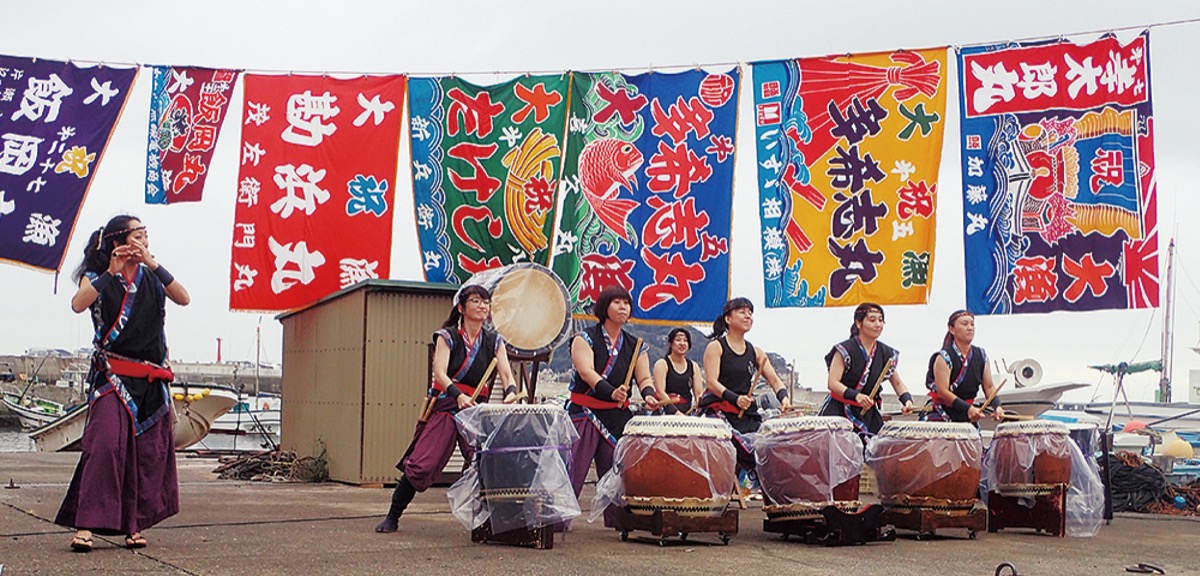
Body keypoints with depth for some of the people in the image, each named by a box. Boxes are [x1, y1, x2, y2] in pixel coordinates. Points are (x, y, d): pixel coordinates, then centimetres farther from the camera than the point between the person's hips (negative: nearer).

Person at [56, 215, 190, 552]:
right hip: (112, 375, -4)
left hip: (152, 379, 4)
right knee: (105, 443, -17)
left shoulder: (151, 278, 13)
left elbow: (184, 299, -4)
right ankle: (86, 524, -17)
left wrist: (154, 264, -9)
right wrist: (110, 272, -16)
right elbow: (78, 304, -16)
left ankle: (135, 525, 9)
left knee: (149, 452, 2)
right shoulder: (97, 278, 5)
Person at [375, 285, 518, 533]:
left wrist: (511, 392, -23)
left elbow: (507, 375, 1)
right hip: (444, 408, -3)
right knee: (420, 465, -8)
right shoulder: (447, 336, 1)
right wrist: (458, 395, -32)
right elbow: (439, 373, -13)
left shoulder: (494, 341, 11)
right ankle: (392, 517, 8)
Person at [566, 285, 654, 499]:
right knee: (571, 476, -10)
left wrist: (648, 395, -20)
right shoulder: (585, 338, -3)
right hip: (584, 415, -4)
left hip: (618, 417, 4)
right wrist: (611, 393, -34)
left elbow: (644, 379, 4)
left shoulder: (635, 346, 11)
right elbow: (586, 372, -17)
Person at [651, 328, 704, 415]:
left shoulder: (693, 366, 16)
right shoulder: (662, 364, 2)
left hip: (687, 413, 4)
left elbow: (699, 393, 9)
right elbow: (660, 392, -10)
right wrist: (676, 412, -22)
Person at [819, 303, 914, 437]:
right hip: (838, 412, -4)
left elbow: (897, 383, 15)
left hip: (868, 415, 4)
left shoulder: (886, 354, 8)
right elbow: (832, 383, -15)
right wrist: (856, 395, -31)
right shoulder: (844, 350, -9)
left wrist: (907, 400, -6)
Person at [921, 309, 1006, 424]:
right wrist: (968, 409, -29)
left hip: (967, 418, 6)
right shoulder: (943, 357, -13)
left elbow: (989, 387, 7)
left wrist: (997, 406, -13)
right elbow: (942, 391, -20)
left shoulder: (981, 355, 7)